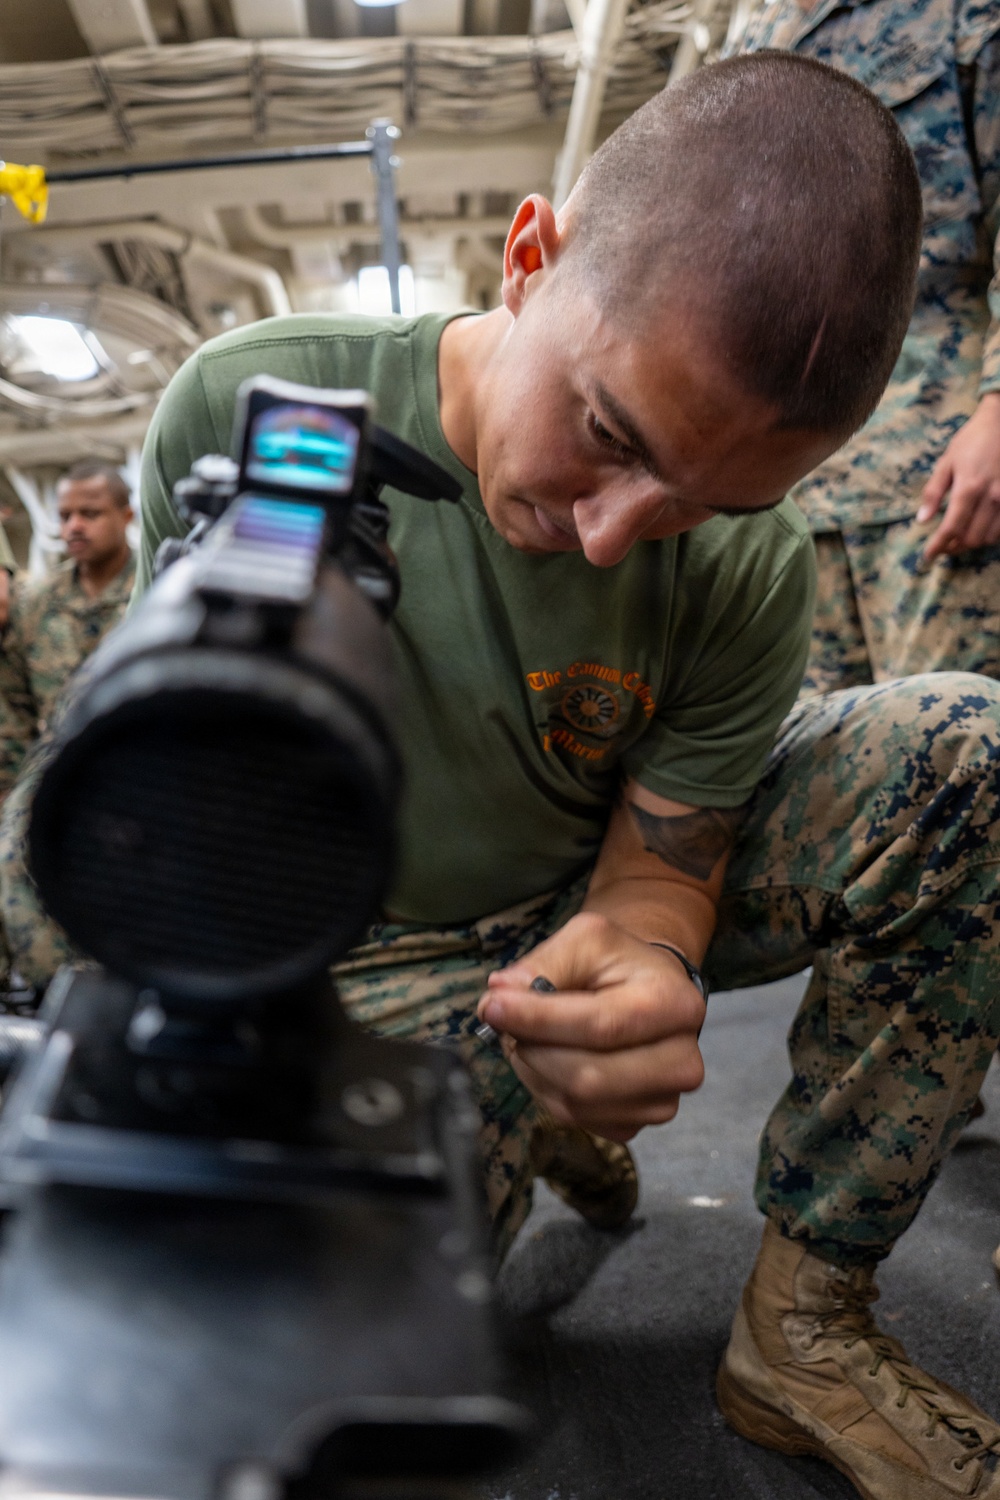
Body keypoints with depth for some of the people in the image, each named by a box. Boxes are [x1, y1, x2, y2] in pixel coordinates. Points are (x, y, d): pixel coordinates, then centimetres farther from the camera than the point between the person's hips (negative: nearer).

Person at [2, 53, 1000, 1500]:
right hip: (371, 956, 0)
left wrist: (644, 966, -35)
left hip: (592, 907, 1)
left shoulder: (748, 570, -16)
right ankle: (530, 1127, 11)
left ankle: (802, 1330, -10)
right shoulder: (243, 414, -18)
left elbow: (657, 862, -11)